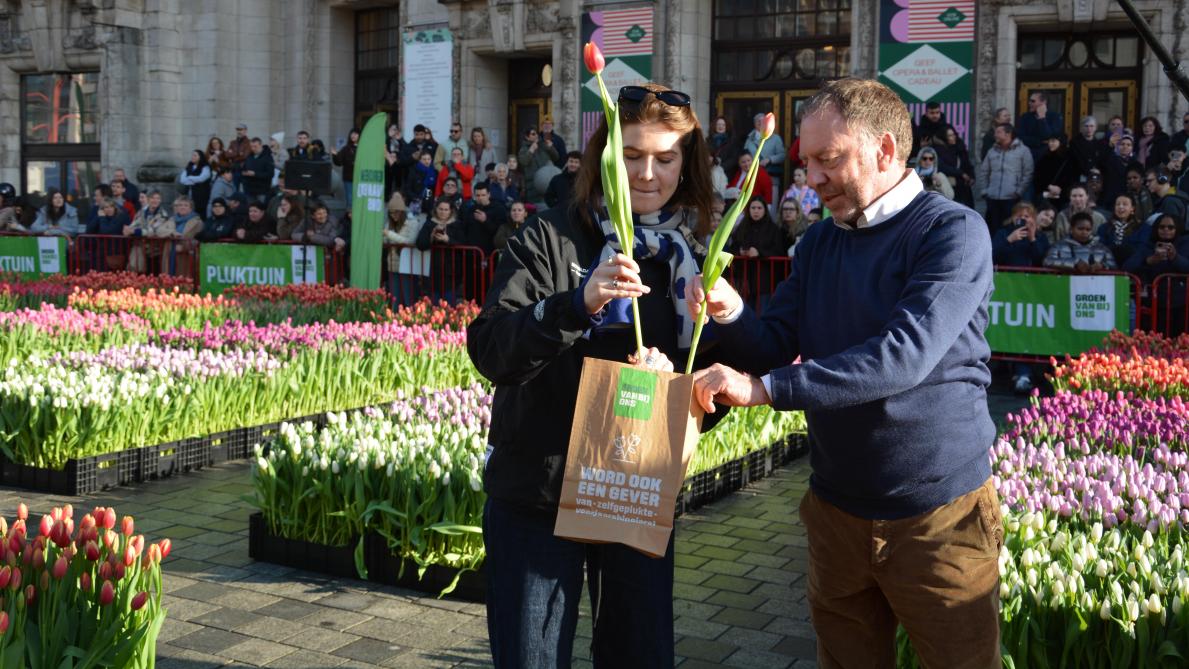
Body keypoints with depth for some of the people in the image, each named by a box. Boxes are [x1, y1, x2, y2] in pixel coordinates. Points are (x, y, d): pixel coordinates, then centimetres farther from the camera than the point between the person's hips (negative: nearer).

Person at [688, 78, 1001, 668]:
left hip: (937, 514, -6)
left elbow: (905, 354, -26)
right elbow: (775, 350, 7)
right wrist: (730, 314, -15)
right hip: (836, 509, 6)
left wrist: (764, 388, -29)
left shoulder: (953, 231, -13)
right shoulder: (818, 243, 8)